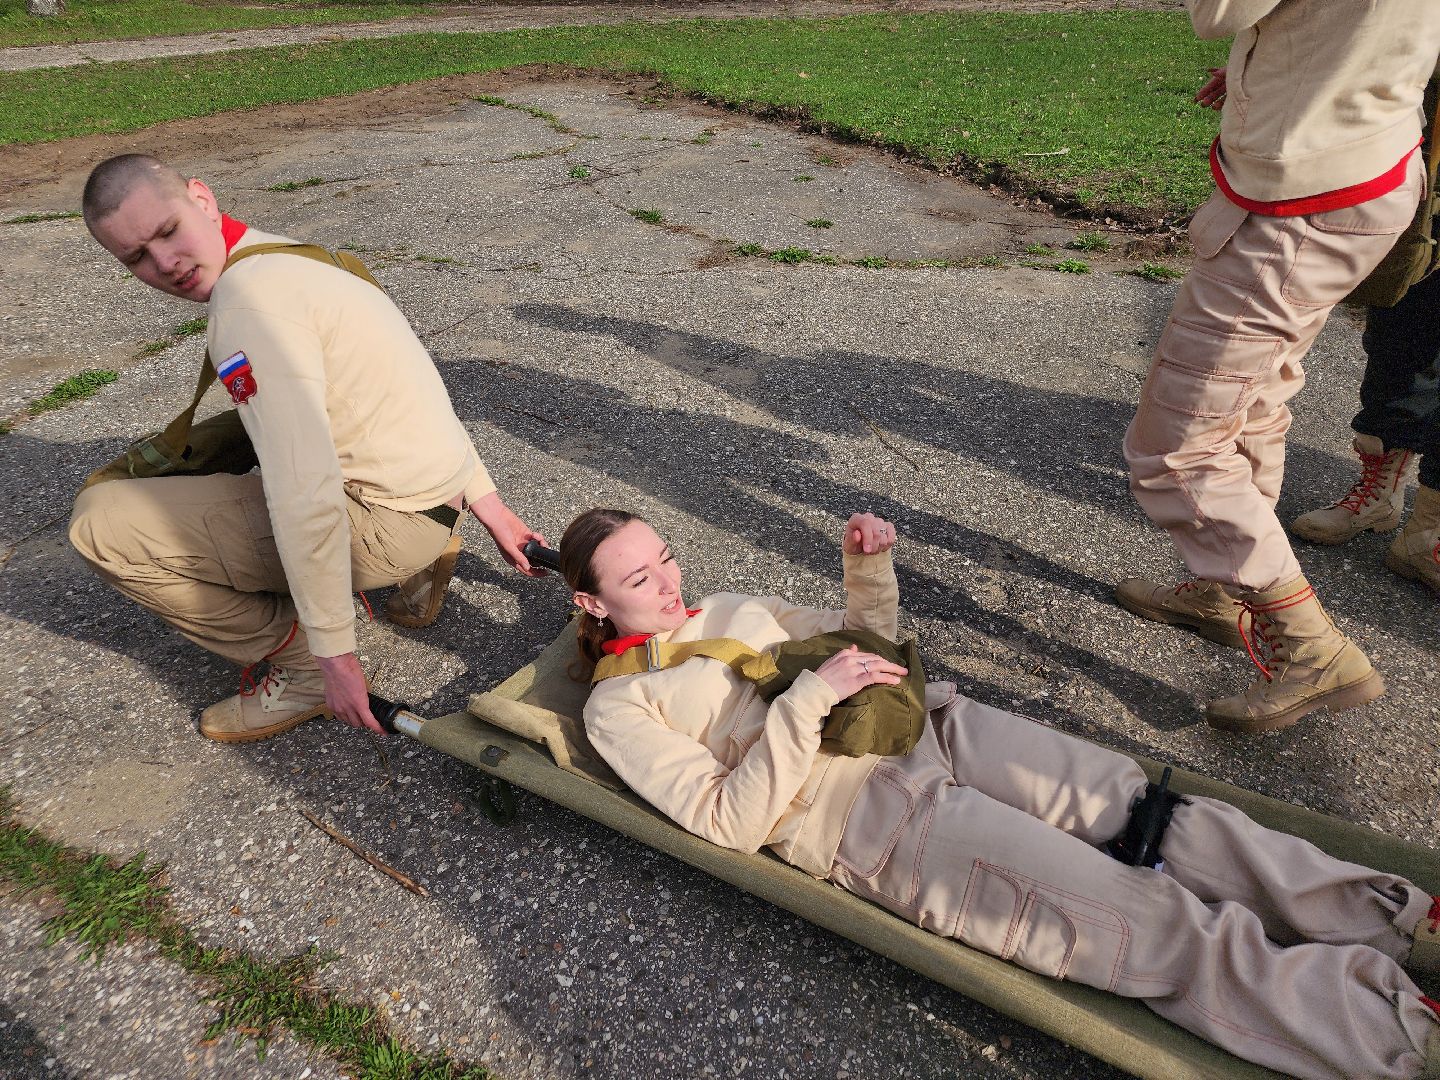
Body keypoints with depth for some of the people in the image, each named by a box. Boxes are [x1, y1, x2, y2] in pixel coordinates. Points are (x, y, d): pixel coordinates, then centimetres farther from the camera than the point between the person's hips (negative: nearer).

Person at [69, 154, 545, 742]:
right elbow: (423, 392, 17)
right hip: (439, 501, 10)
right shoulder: (288, 258, 13)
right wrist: (488, 505, 21)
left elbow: (307, 500, -26)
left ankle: (303, 668, 2)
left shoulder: (249, 302, -19)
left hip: (388, 524, -9)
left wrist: (333, 653, -18)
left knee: (99, 520, -5)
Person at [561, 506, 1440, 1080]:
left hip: (934, 727, 7)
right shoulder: (618, 705, -1)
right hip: (870, 820, -7)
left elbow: (863, 644, 23)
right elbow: (731, 820, -12)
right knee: (1155, 923, -15)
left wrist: (872, 567, 4)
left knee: (1153, 812, -4)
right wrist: (810, 696, -19)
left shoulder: (727, 608, 19)